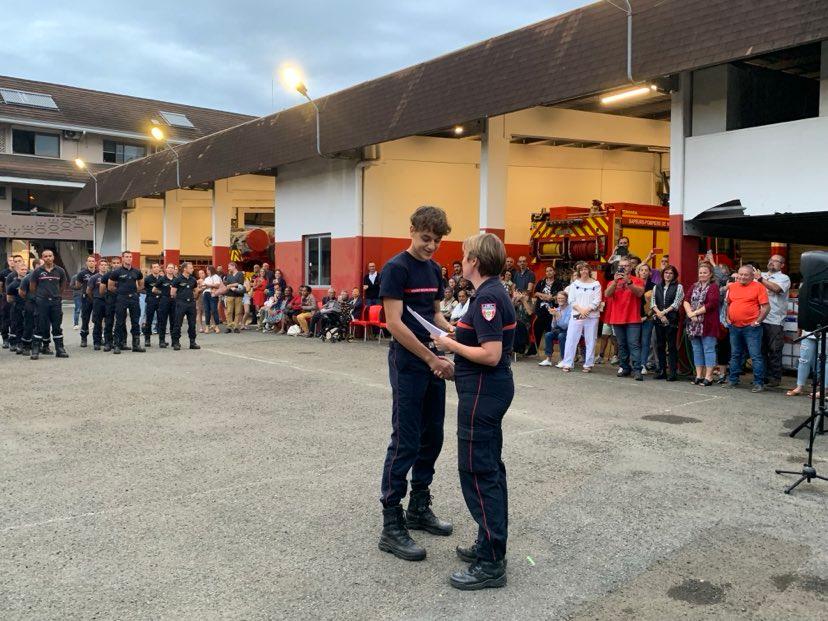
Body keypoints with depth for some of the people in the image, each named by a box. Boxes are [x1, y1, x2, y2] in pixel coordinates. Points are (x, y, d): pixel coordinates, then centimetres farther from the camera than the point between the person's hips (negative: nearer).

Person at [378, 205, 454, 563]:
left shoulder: (435, 269, 12)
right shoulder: (396, 268, -12)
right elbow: (394, 323, -18)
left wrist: (452, 331, -1)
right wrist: (432, 359, -18)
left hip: (433, 364, 8)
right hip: (408, 364, -8)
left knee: (432, 438, 13)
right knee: (405, 443, -6)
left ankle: (419, 509, 27)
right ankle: (391, 526, 3)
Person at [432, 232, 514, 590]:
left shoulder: (487, 298, -19)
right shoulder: (493, 293, 11)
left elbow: (491, 355, -25)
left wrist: (452, 345, -14)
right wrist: (458, 340, 10)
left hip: (483, 390, -11)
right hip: (493, 388, 11)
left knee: (477, 470, -5)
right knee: (489, 467, 16)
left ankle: (491, 564, 3)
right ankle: (492, 544, 28)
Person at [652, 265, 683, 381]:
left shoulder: (678, 287, 3)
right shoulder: (657, 287, 15)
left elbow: (676, 303, -6)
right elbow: (653, 302, 7)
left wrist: (664, 312, -12)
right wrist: (659, 313, -8)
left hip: (672, 320, -4)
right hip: (658, 320, 4)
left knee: (671, 346, -5)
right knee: (660, 345, 7)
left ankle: (673, 372, -2)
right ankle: (661, 370, 14)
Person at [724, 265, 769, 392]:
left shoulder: (758, 287, -4)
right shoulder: (732, 286, 12)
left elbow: (766, 307, -7)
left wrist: (757, 321, -11)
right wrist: (728, 318, 10)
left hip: (751, 327, -6)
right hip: (734, 327, 6)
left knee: (756, 356, -5)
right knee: (735, 355, 14)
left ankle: (758, 383, 0)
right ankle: (733, 380, 22)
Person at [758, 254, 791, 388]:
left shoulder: (784, 278, 4)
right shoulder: (762, 275, 18)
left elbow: (776, 288, -16)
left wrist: (761, 279, -15)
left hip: (774, 320, -4)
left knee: (774, 350, -2)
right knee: (761, 350, 8)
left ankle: (775, 378, 5)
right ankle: (764, 376, 16)